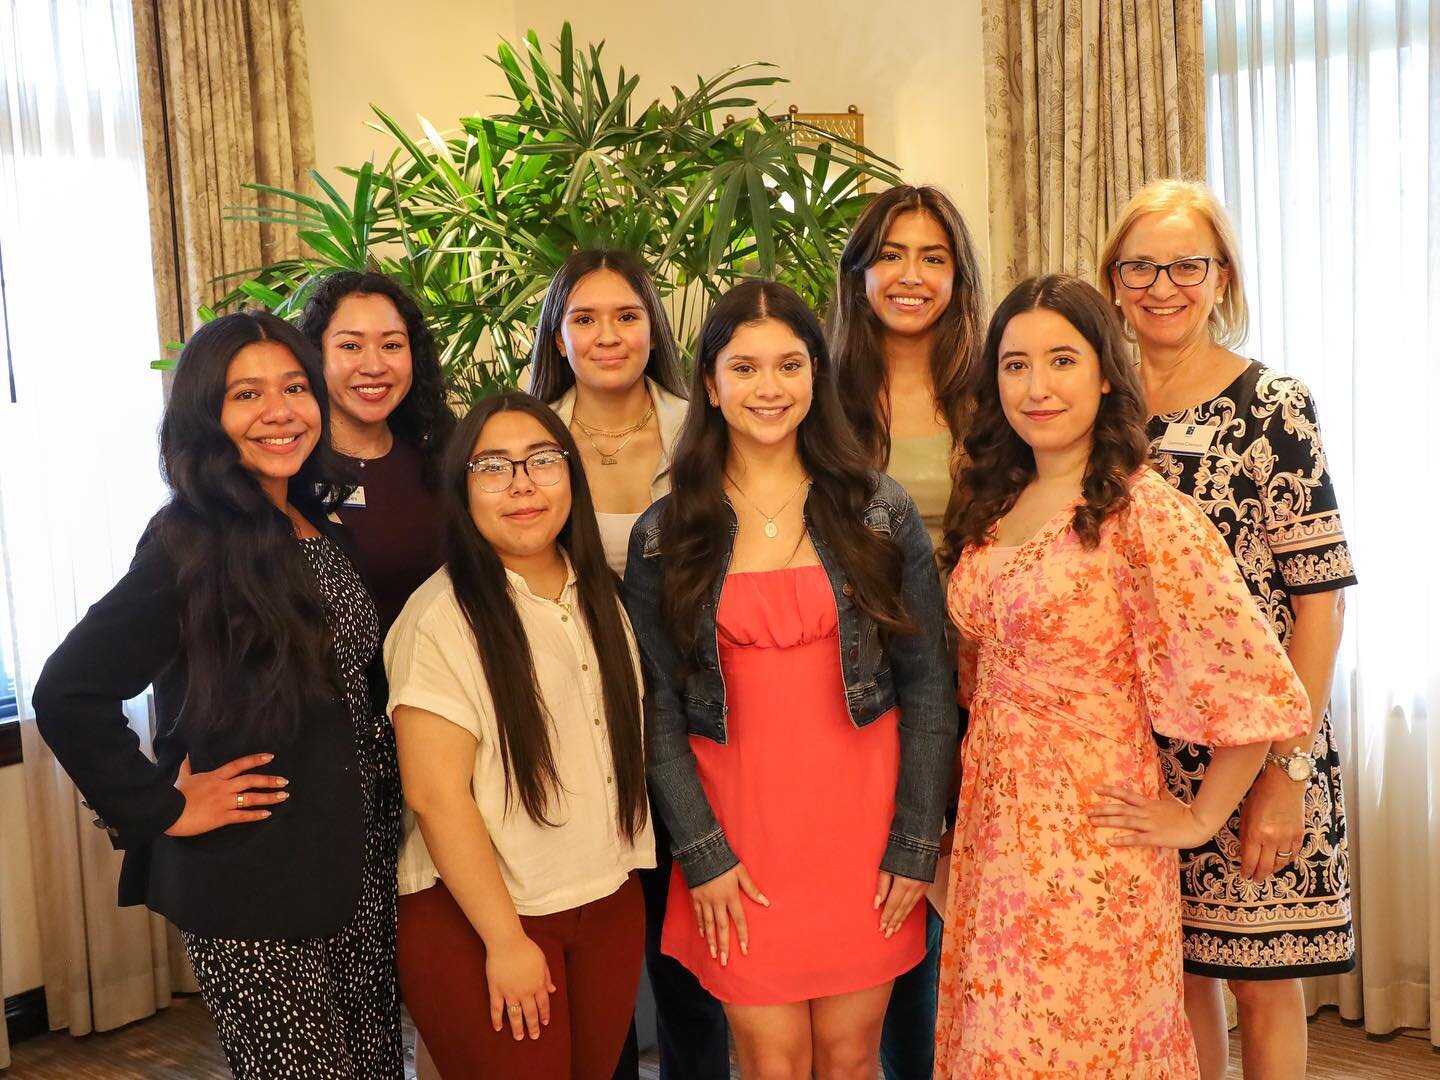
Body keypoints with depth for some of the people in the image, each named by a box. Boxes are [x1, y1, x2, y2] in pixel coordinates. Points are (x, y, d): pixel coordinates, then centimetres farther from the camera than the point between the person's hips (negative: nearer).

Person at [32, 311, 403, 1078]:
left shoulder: (323, 532, 8)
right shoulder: (194, 545, -15)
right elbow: (69, 693, -20)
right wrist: (160, 807, -15)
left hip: (359, 864, 7)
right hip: (254, 891, -7)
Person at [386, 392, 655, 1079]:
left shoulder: (599, 596, 5)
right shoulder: (443, 618, -16)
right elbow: (434, 796, -18)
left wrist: (624, 869, 10)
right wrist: (506, 940, -16)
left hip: (611, 906, 6)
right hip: (477, 920, -6)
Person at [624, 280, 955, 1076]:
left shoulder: (880, 511, 1)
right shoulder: (664, 534, 1)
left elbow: (927, 687, 2)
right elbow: (658, 711, 2)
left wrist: (916, 845, -3)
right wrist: (701, 854, -5)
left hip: (861, 823, 0)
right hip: (738, 833, 0)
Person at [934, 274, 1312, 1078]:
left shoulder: (1143, 512, -16)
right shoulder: (996, 506, 6)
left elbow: (1256, 684, -18)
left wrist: (1200, 819, -10)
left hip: (1089, 838, -6)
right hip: (992, 830, 6)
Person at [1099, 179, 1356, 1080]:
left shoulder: (1274, 405, -7)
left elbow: (1321, 594, -11)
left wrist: (1289, 769, -15)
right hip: (1141, 746, 4)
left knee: (1262, 981, 7)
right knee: (1179, 967, 15)